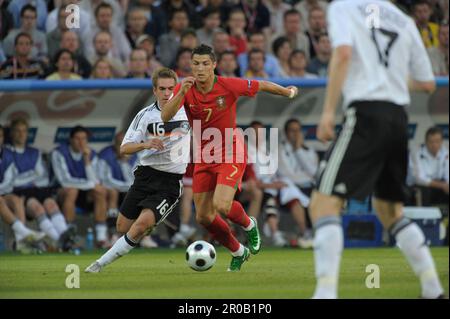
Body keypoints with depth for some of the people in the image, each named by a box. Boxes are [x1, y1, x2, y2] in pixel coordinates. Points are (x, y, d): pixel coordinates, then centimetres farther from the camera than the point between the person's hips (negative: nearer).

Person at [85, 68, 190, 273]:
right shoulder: (145, 115, -2)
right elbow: (124, 148, -5)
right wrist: (145, 144, -22)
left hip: (171, 181, -3)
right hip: (145, 175, 3)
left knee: (141, 225, -21)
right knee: (123, 227, 9)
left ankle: (101, 263, -12)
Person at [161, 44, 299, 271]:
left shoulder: (228, 86, -16)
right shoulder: (185, 89, -11)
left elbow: (261, 86, 1)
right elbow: (166, 116, -26)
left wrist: (287, 91, 4)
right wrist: (181, 93, -40)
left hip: (230, 153, -4)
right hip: (203, 157, 4)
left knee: (221, 206, -24)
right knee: (203, 217, 3)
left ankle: (248, 225, 11)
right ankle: (238, 252, 27)